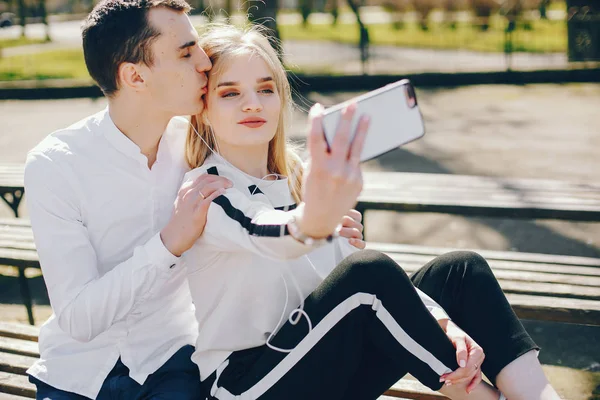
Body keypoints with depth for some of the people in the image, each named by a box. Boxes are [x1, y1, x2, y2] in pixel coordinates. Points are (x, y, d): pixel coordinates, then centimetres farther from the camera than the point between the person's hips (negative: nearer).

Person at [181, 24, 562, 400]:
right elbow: (263, 235, -37)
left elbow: (373, 282, 6)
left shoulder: (298, 179, 9)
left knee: (461, 268, -6)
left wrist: (442, 323, -11)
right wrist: (311, 221, -60)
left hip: (326, 366, 7)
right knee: (370, 270, -29)